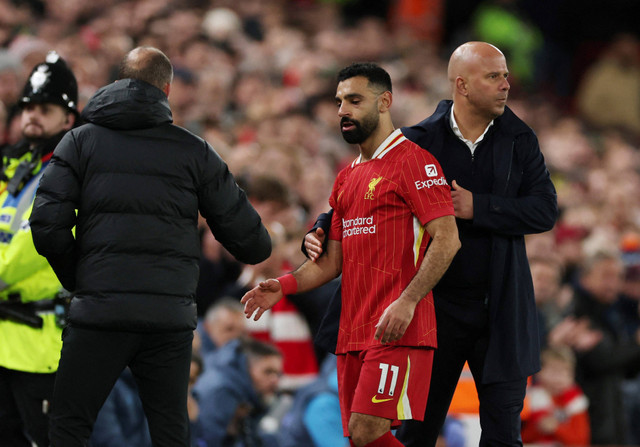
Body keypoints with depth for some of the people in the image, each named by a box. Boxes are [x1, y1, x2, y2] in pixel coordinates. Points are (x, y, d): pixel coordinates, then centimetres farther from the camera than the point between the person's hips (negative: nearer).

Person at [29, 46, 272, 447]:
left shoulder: (80, 142, 6)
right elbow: (241, 231, 8)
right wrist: (261, 246, 32)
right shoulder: (194, 151, 7)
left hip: (99, 311, -1)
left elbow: (47, 224, -4)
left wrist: (76, 279, 12)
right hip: (171, 317, 1)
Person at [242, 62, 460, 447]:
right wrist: (284, 286, 4)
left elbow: (447, 240, -14)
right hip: (353, 333, 8)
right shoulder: (347, 178, 21)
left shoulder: (412, 160, -5)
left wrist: (407, 301, -23)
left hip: (397, 329, -8)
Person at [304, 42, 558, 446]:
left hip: (501, 309, 1)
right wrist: (325, 233, -13)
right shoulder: (419, 141, -3)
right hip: (437, 306, -1)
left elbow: (545, 210, -6)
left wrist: (477, 208, -16)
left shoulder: (520, 140, 2)